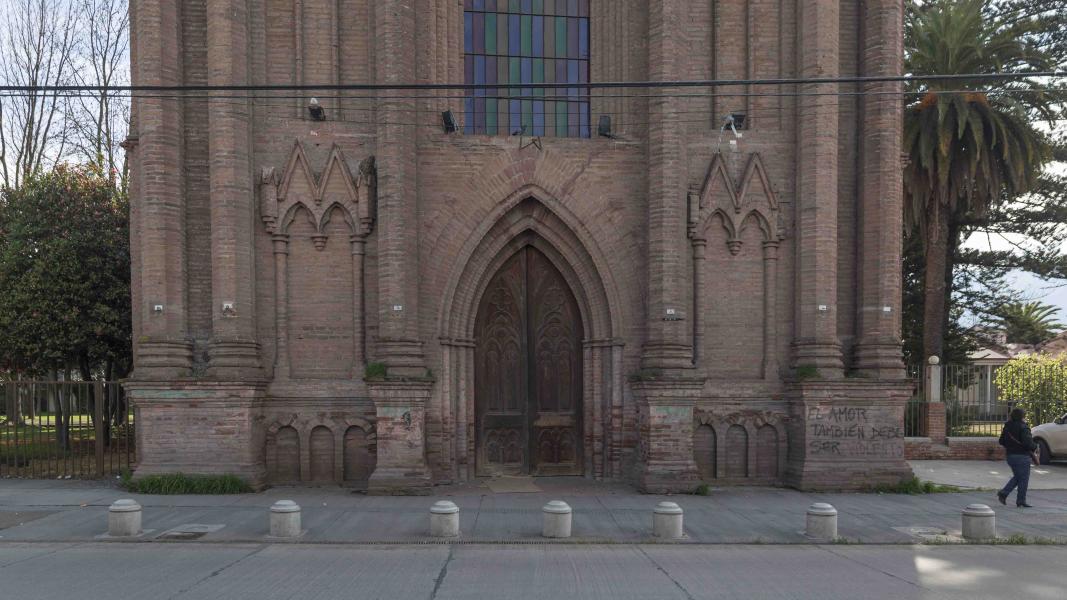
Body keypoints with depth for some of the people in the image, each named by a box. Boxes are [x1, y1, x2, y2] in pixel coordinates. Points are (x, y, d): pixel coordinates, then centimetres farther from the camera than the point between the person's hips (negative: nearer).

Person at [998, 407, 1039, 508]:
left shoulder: (1007, 427, 7)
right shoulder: (1023, 428, -16)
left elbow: (1001, 441, 12)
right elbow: (1028, 443, -22)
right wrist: (1035, 447, -4)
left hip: (1010, 456, 7)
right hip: (1022, 456, -7)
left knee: (1017, 477, 21)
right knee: (1023, 479, 3)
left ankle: (1003, 493, 8)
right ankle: (1021, 501, 8)